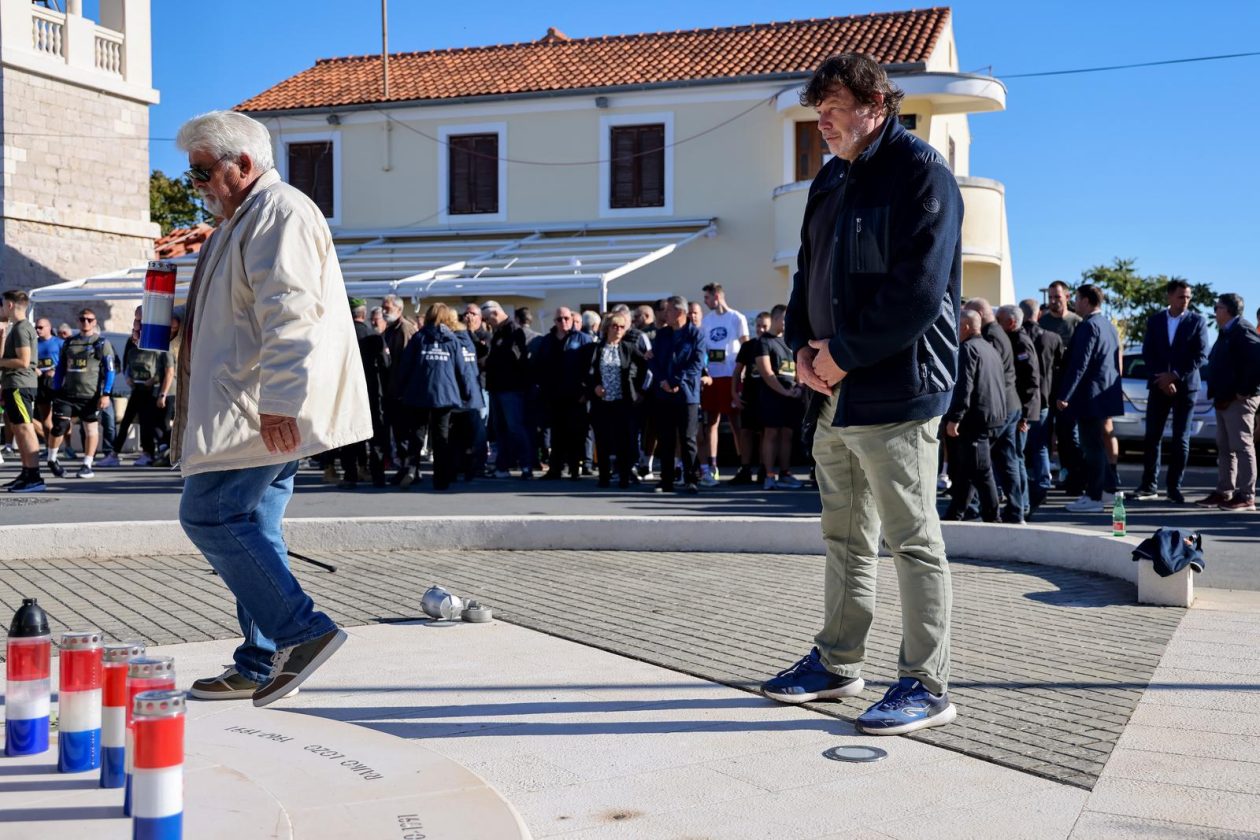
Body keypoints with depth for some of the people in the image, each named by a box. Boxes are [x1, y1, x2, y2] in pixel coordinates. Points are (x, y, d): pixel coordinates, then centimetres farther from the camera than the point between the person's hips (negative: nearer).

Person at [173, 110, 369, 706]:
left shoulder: (279, 211, -10)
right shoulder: (247, 218, 24)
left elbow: (289, 313, -22)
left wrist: (277, 402, -28)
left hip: (264, 411, -11)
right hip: (255, 411, 11)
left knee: (208, 515, -11)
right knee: (249, 528, 10)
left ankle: (301, 631, -8)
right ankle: (262, 666, 14)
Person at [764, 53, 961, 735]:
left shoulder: (920, 172, -9)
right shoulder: (831, 180, 17)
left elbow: (918, 292, -18)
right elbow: (808, 272, 21)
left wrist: (844, 353, -14)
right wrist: (803, 345, 2)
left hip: (894, 395, -8)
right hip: (833, 395, 9)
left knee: (913, 541, -2)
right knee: (845, 538, 16)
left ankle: (926, 686, 6)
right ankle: (837, 663, 28)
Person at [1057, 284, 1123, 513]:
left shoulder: (1088, 326, -16)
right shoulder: (1108, 325, 15)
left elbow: (1079, 364, -21)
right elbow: (1116, 362, 20)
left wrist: (1064, 395, -19)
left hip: (1089, 396, -10)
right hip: (1104, 394, 10)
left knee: (1092, 446, -6)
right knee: (1097, 444, 18)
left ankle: (1094, 498, -3)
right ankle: (1106, 489, 25)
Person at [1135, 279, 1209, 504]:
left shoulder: (1197, 321, 0)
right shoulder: (1154, 320, 7)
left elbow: (1201, 356, -5)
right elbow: (1147, 353, 2)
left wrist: (1175, 376, -13)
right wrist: (1162, 380, -10)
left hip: (1186, 386, -2)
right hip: (1158, 386, 2)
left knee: (1181, 439, 0)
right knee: (1152, 436, 1)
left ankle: (1174, 487, 6)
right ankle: (1148, 485, 8)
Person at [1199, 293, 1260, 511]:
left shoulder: (1242, 331, -13)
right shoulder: (1226, 332, 17)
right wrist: (1217, 393, 15)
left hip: (1238, 400, -10)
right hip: (1224, 399, 10)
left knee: (1242, 447, -7)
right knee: (1224, 448, 13)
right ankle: (1224, 492, 19)